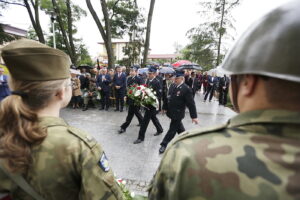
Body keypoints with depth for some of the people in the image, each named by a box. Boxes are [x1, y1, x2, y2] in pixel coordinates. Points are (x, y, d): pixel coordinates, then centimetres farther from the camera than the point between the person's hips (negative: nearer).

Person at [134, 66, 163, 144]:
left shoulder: (157, 82, -16)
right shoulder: (148, 80, 5)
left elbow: (159, 95, -18)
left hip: (151, 104, -8)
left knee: (145, 120, -4)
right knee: (153, 117, 23)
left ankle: (141, 137, 8)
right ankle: (160, 129, 45)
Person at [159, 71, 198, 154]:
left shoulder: (186, 89, -18)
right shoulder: (172, 85, 2)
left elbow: (191, 104, -18)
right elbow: (168, 97, 13)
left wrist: (194, 116, -17)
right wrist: (165, 107, 16)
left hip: (178, 114, -7)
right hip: (171, 112, 7)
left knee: (172, 129, 4)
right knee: (179, 128, 23)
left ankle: (164, 144, 18)